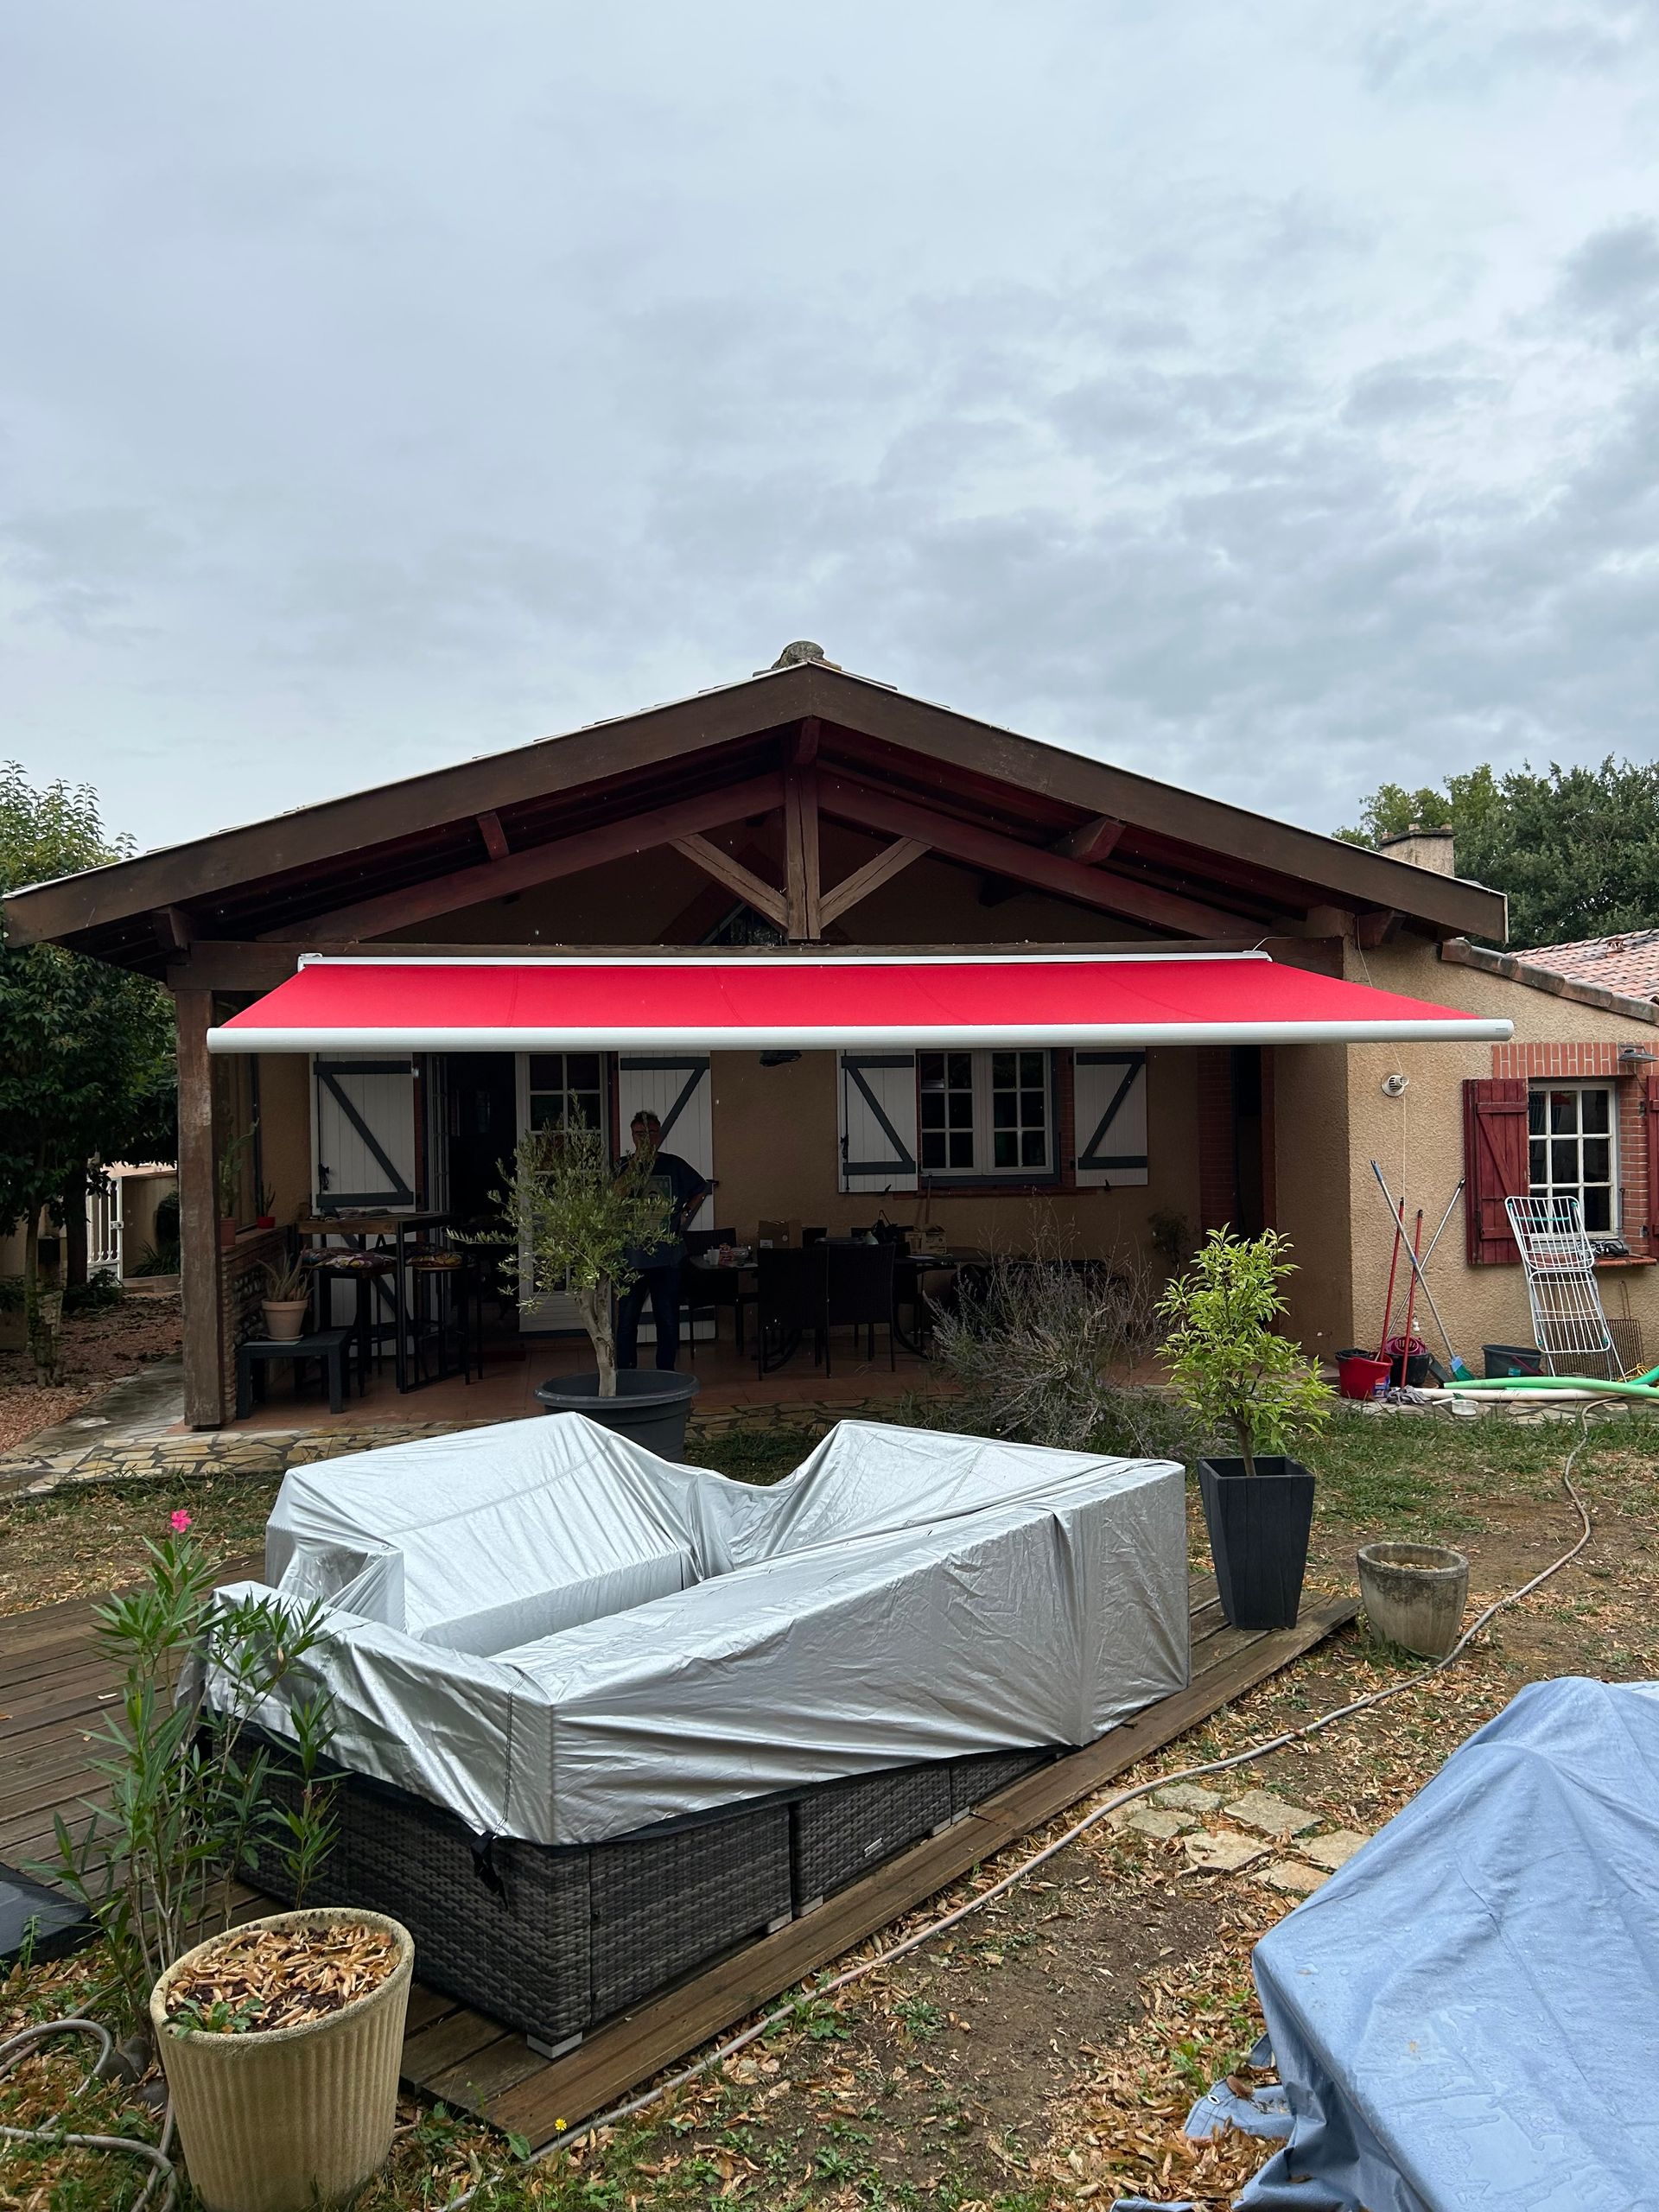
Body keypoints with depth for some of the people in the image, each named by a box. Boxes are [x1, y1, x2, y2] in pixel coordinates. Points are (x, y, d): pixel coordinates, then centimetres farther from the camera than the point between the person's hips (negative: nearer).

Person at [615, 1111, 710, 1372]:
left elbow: (700, 1190, 19)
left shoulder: (674, 1165, 5)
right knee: (627, 1321, 1)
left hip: (668, 1255, 2)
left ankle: (666, 1375, 17)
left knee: (668, 1320, 7)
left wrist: (685, 1216, 10)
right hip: (632, 1257, -2)